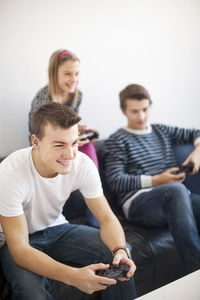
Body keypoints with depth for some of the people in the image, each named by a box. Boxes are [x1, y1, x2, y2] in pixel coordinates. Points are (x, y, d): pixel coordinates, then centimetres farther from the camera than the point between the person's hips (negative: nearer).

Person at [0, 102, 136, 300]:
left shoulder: (83, 164, -18)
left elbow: (107, 218, -11)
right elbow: (19, 249, -32)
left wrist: (120, 250, -34)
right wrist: (73, 276, -45)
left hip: (56, 228, 4)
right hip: (17, 240, -3)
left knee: (120, 261, -15)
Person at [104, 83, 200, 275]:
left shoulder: (162, 131, 25)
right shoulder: (117, 141, 10)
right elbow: (114, 181, -2)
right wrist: (156, 181, -8)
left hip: (176, 199, 5)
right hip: (138, 202, -4)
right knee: (176, 189, -38)